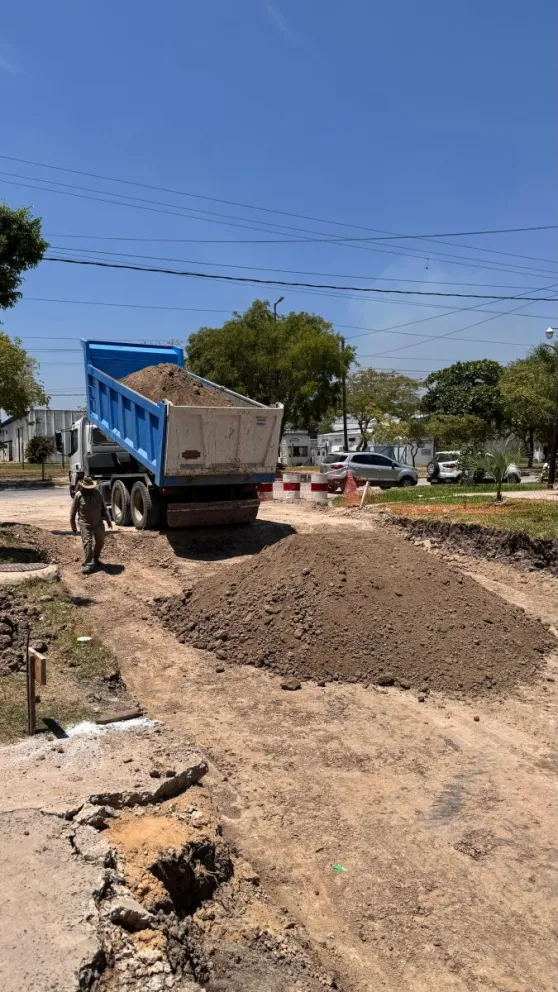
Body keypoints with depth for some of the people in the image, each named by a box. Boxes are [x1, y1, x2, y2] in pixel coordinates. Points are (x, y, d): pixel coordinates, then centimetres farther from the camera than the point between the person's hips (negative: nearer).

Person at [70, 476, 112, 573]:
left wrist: (108, 519, 3)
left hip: (98, 522, 4)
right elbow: (73, 511, -2)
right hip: (85, 524, -4)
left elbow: (104, 507, 8)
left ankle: (95, 558, 36)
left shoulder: (97, 494, -1)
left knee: (100, 541, 14)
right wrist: (73, 524, 2)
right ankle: (88, 564, -7)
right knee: (87, 543, -10)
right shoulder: (79, 495, -9)